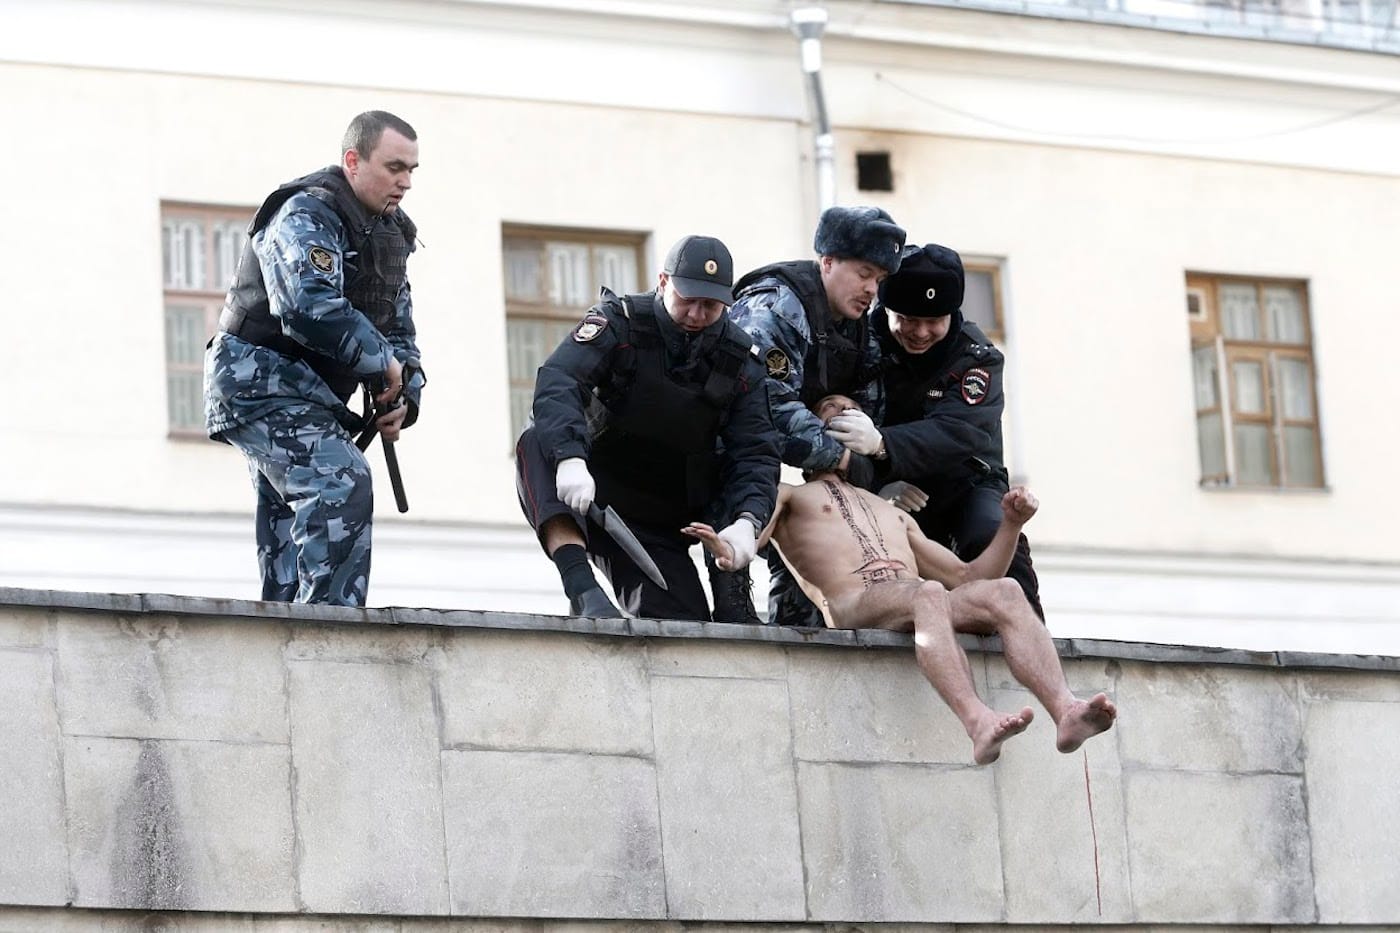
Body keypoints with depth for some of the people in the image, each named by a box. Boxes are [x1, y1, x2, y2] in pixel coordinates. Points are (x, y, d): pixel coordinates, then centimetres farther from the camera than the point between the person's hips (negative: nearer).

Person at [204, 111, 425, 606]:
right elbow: (310, 309, -33)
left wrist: (403, 397, -2)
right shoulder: (308, 214, -17)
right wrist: (382, 364, -23)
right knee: (341, 485, -26)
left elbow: (399, 328, 17)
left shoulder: (388, 233, 14)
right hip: (260, 377, -10)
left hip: (304, 396, 10)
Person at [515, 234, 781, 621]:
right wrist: (570, 459, -47)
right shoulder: (620, 323, -12)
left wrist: (746, 522, -26)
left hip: (658, 526, 3)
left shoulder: (739, 360, -1)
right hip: (585, 492, -3)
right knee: (538, 443, -36)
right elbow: (557, 381, -28)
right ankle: (582, 588, -48)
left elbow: (754, 453, -5)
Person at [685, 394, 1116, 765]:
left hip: (920, 604, 5)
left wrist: (1011, 524, 20)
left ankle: (1066, 711, -51)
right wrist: (724, 549, -18)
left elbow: (967, 576, 36)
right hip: (852, 607, -5)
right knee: (927, 594, -39)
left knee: (1002, 592, -27)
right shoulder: (789, 497, 28)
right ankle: (978, 723, -61)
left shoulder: (894, 515, 42)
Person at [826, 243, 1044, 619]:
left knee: (997, 539, -30)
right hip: (887, 490, 2)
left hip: (965, 484, -2)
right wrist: (880, 481, -29)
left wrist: (881, 444, -52)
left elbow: (957, 433, -33)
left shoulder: (976, 357, -16)